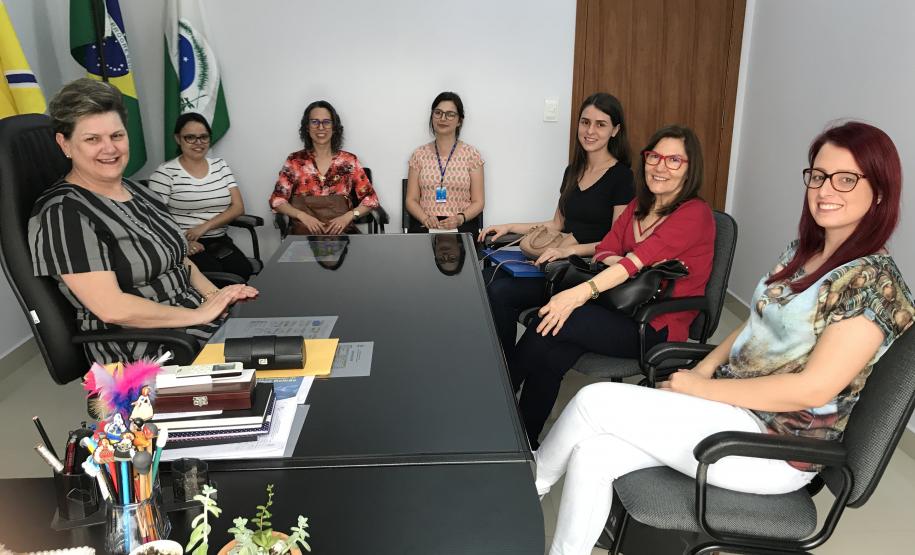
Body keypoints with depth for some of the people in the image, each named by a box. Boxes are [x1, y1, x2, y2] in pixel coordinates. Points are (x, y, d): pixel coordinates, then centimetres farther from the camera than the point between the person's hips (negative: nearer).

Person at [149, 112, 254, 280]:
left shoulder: (220, 166, 14)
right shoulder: (165, 172, 0)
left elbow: (238, 207, 6)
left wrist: (204, 227, -9)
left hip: (220, 242, 4)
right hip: (184, 245, -3)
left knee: (245, 273, -27)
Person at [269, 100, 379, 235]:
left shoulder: (349, 161, 8)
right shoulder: (294, 161, 7)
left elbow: (370, 198, 6)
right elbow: (277, 200, 4)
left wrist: (348, 216, -12)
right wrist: (302, 215, -14)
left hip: (341, 231, 2)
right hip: (304, 232, -2)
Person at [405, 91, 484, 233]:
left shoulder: (471, 155, 6)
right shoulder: (419, 155, 11)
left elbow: (478, 202, 6)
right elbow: (411, 200, 10)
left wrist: (460, 218, -13)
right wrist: (426, 219, -10)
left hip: (461, 227, -1)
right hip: (424, 226, 1)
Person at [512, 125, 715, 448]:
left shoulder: (695, 214, -9)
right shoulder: (639, 206, 15)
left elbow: (640, 259, -23)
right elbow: (603, 252, 8)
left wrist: (580, 294, -34)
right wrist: (621, 264, -17)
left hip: (660, 328, -6)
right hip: (622, 310, 6)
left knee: (552, 322, -25)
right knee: (548, 357, -23)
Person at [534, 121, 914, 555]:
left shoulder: (873, 281, -15)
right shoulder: (803, 250, 9)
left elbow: (814, 388, -21)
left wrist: (700, 388, -17)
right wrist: (702, 370, -3)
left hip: (775, 447, -7)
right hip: (730, 406, 7)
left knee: (595, 401, -16)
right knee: (592, 454, -13)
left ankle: (532, 479, 11)